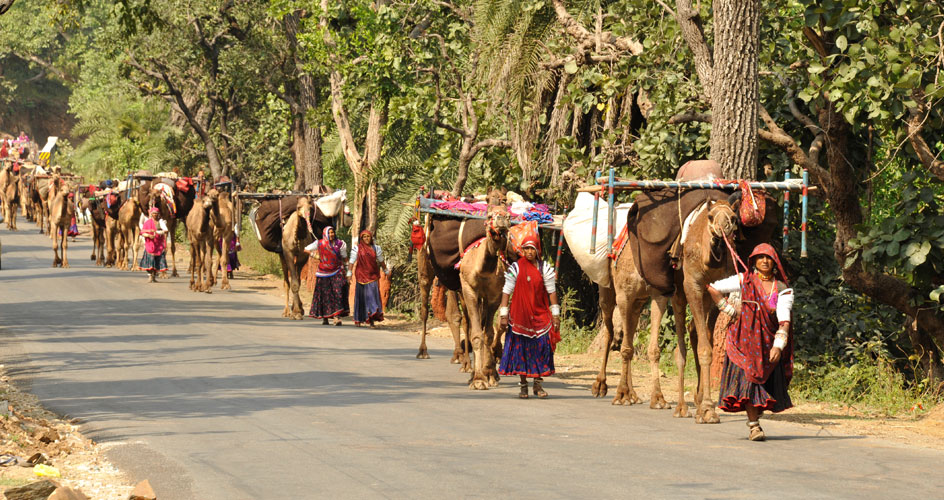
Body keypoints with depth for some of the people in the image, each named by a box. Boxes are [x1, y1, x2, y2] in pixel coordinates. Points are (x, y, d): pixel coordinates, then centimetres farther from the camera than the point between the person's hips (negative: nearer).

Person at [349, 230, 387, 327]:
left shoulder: (376, 248, 7)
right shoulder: (357, 248, 1)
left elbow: (381, 260, 19)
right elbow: (352, 261, -3)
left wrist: (385, 270, 25)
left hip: (373, 275, 1)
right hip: (361, 275, -1)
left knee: (373, 295, -10)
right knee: (361, 296, 4)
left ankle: (371, 320, -13)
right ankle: (358, 319, 17)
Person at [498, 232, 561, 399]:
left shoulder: (545, 268, 4)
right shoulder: (515, 268, 0)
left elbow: (551, 291, 5)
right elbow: (507, 291, 1)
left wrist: (555, 315, 1)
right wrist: (503, 315, -4)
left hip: (540, 313, 1)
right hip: (520, 314, -1)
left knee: (541, 346, -4)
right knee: (521, 347, -1)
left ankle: (538, 385, 5)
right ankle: (523, 385, 8)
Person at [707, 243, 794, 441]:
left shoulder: (782, 289, 0)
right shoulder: (744, 281, 0)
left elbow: (784, 319, -11)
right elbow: (713, 288, 6)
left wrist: (778, 345, -24)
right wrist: (731, 311, 7)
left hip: (768, 341, 2)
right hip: (744, 338, -2)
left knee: (768, 380, 3)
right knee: (747, 377, -12)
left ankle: (756, 414, 27)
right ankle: (753, 426, -12)